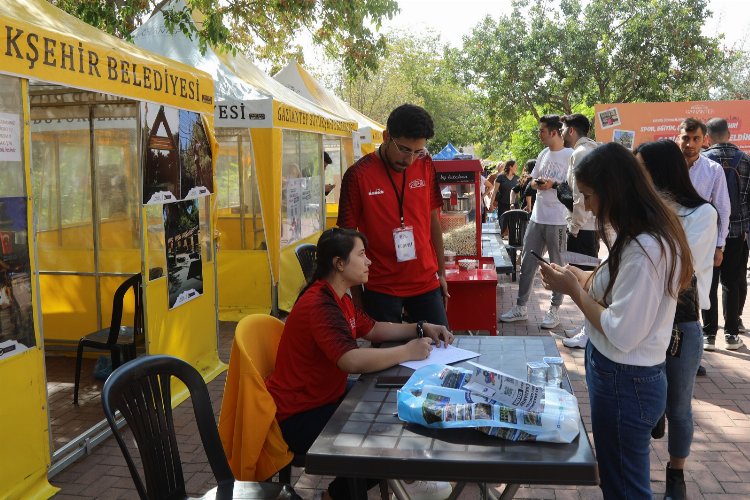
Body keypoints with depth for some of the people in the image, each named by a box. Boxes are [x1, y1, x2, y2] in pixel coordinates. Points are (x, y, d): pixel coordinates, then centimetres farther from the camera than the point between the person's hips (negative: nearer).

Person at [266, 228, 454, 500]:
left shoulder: (338, 297, 7)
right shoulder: (319, 304, -27)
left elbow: (373, 330, 15)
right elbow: (353, 361, -40)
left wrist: (421, 328, 1)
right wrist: (407, 351, -28)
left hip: (323, 398, 10)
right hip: (299, 416, -10)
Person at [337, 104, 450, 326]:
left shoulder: (425, 165, 1)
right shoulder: (358, 174, -10)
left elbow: (433, 220, 11)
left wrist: (441, 272, 13)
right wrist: (355, 295, -4)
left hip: (426, 282, 4)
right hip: (381, 288, -3)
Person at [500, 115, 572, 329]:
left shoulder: (569, 155, -9)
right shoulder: (543, 154, 13)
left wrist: (553, 184, -21)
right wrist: (536, 182, -3)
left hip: (558, 220, -7)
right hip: (537, 217, 7)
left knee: (557, 266, 6)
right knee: (527, 263, 9)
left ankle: (554, 310, 17)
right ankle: (520, 307, 18)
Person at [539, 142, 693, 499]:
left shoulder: (644, 249, -26)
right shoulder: (649, 237, 5)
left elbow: (622, 333, -26)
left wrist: (574, 290, -15)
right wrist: (578, 277, 0)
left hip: (625, 383, -9)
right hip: (624, 375, 9)